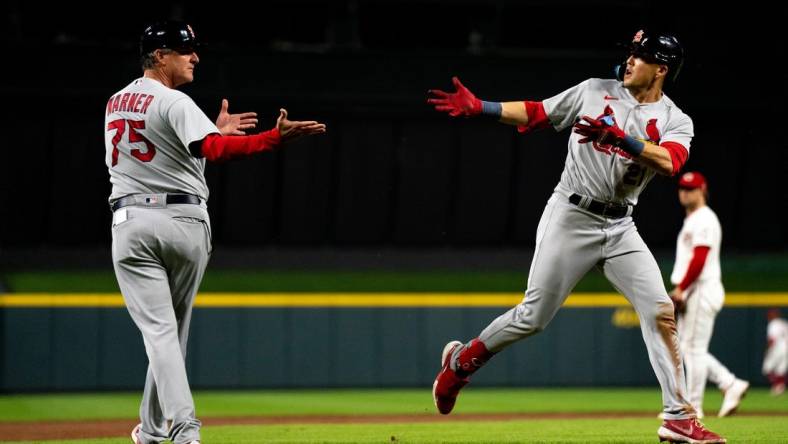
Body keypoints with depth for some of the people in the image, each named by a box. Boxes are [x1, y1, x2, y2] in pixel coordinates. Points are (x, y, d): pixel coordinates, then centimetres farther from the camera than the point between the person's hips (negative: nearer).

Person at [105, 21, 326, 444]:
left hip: (131, 222, 3)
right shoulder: (174, 103, -8)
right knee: (172, 328, 14)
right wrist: (278, 136, -30)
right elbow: (214, 150, -24)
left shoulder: (116, 103, 14)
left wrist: (214, 132, 27)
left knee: (158, 329, -5)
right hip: (184, 222, -3)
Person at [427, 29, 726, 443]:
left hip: (620, 228, 2)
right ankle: (461, 361, 21)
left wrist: (619, 137, -33)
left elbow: (669, 162, -20)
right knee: (533, 316, -3)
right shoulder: (595, 91, 3)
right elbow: (535, 113, 8)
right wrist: (478, 107, 0)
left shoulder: (675, 122, 1)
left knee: (660, 311, -11)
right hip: (570, 218, -2)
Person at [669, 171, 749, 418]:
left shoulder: (704, 219, -11)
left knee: (694, 348, -8)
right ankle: (731, 385, 10)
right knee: (687, 349, 10)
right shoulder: (692, 220, 21)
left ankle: (693, 407, -7)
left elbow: (699, 260, -19)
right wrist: (680, 291, 15)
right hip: (691, 294, 11)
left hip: (702, 290, -11)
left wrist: (680, 289, -19)